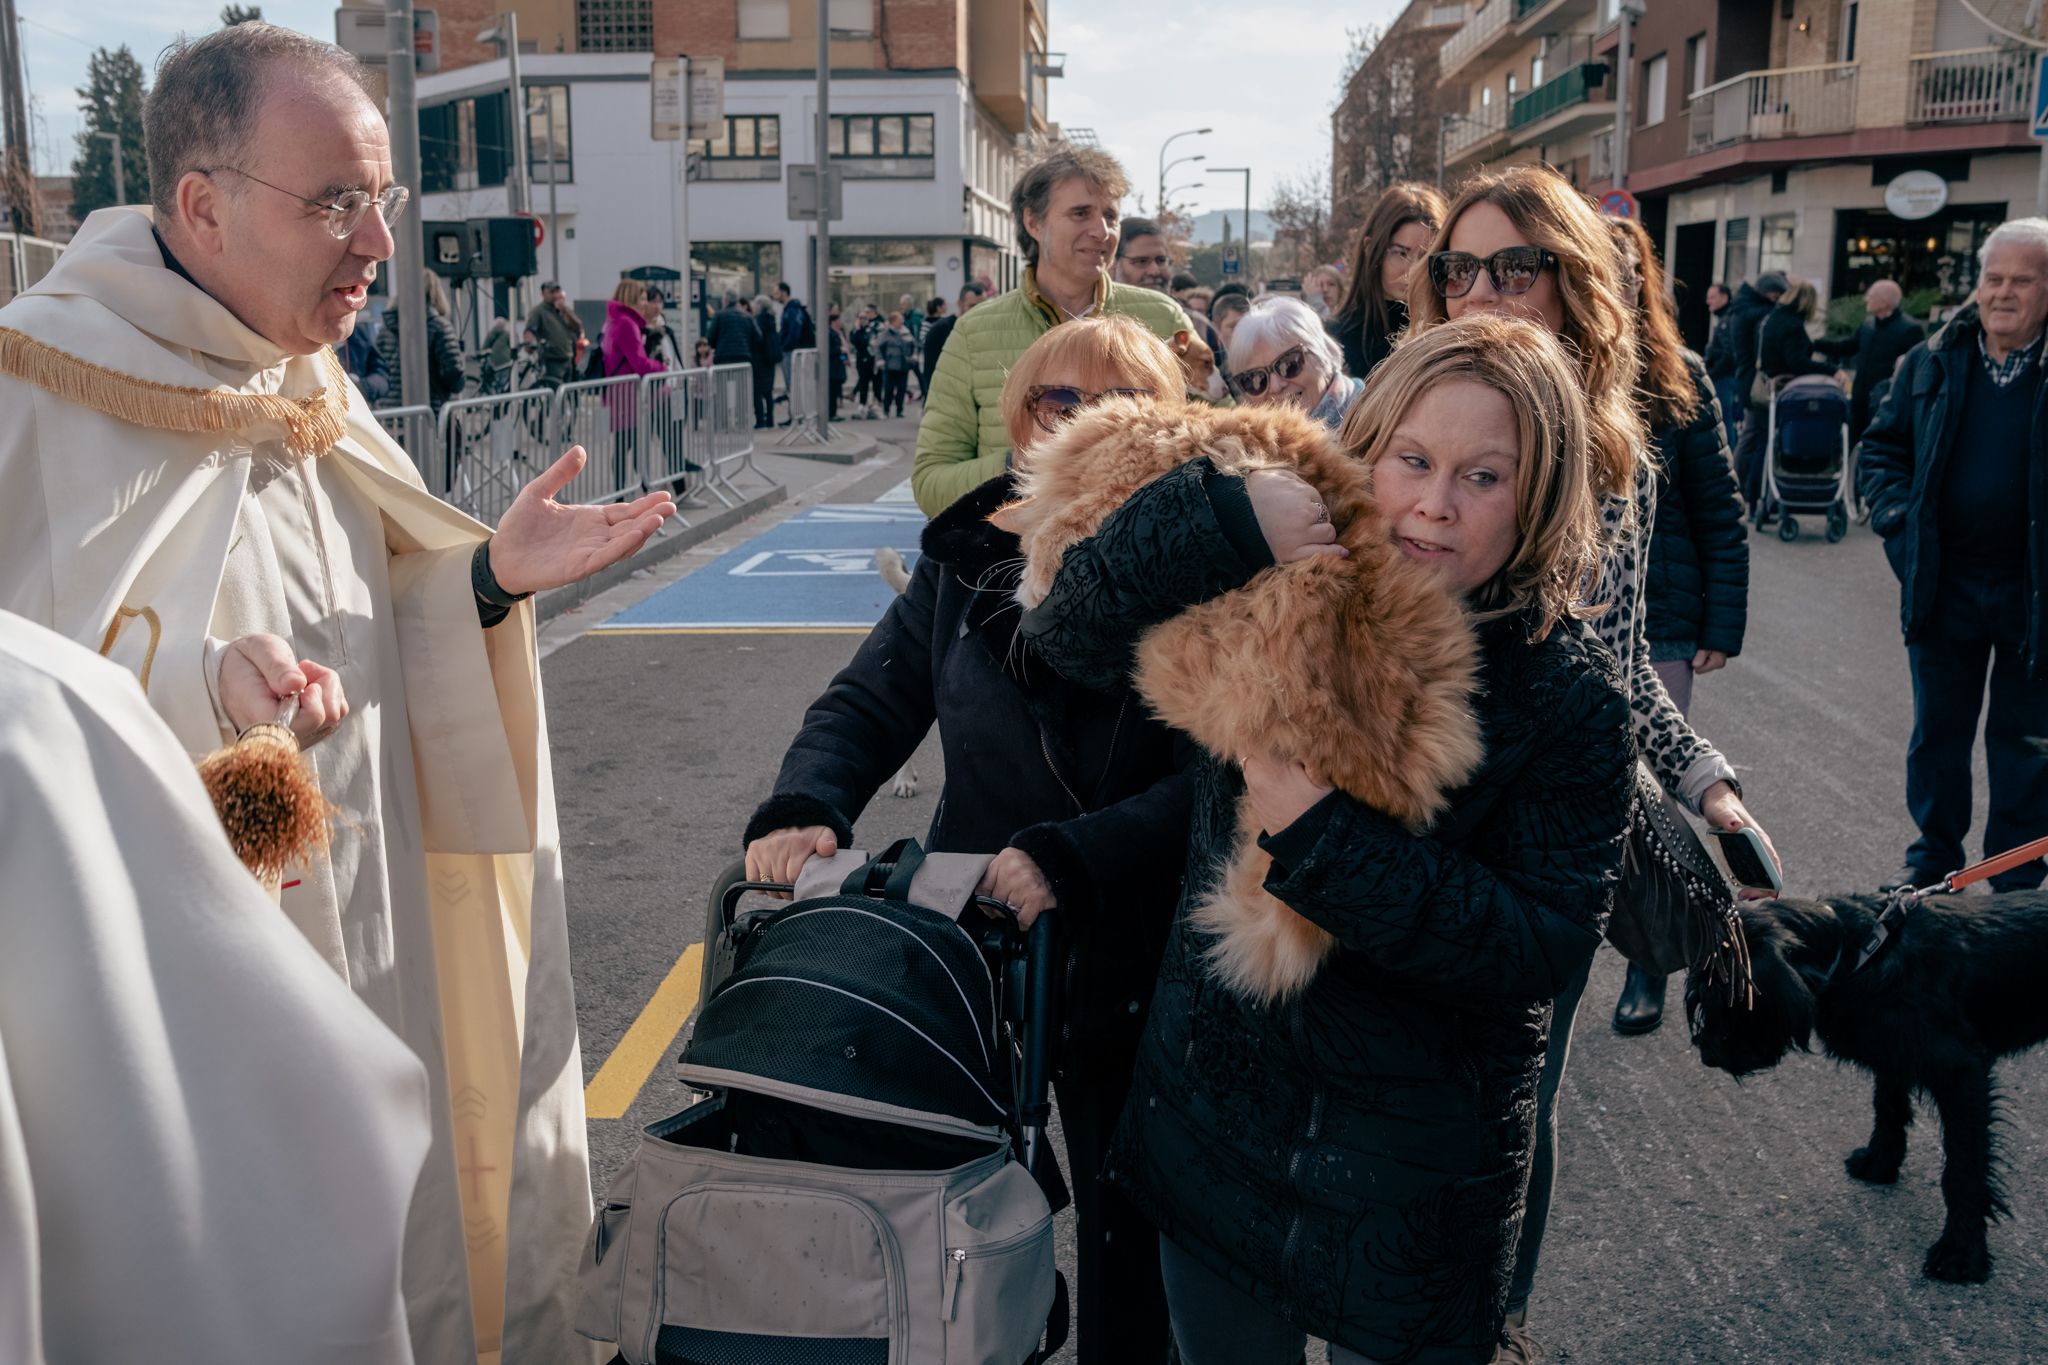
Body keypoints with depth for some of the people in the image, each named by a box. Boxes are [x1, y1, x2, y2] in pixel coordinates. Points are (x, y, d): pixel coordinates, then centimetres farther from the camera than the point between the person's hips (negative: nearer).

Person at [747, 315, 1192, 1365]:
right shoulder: (967, 559, -1)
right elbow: (866, 705, 3)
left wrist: (1070, 856, -31)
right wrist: (803, 808, -16)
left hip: (1127, 973, -3)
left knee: (1127, 1242, 16)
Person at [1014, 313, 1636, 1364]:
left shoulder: (1567, 697, -14)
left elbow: (1546, 944, -21)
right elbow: (1065, 639, -13)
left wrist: (1325, 835, -30)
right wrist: (1227, 517, -26)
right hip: (1211, 1111, 3)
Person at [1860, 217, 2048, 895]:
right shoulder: (1933, 361, 2)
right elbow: (1884, 447, 11)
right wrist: (1898, 520, -4)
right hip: (1945, 581, 3)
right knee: (1937, 732, 15)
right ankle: (1933, 859, 32)